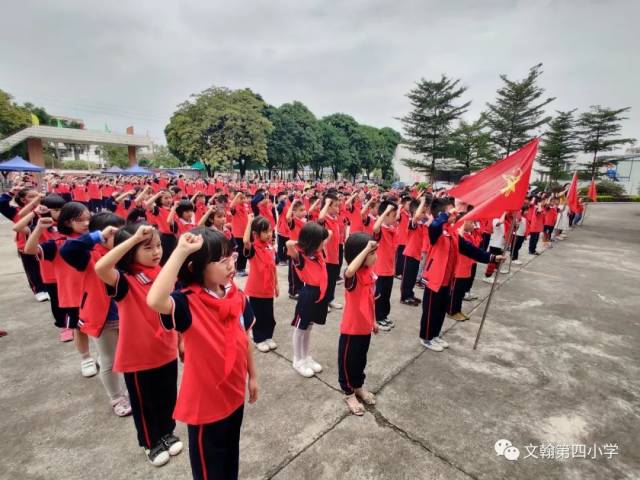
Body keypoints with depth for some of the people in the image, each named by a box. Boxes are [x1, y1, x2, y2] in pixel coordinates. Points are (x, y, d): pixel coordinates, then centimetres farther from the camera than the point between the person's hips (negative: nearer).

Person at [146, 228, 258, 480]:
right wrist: (181, 251, -46)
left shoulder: (238, 296, -8)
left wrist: (252, 376, 12)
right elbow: (154, 300, -49)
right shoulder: (188, 303, -25)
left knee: (231, 453, 30)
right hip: (205, 399, -5)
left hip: (234, 393, 5)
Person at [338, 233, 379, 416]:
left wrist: (373, 320, 19)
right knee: (348, 360, 14)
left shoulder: (370, 272, 0)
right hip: (351, 328, -7)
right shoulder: (353, 275, -24)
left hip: (365, 327, 7)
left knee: (361, 359, 25)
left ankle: (359, 386, 47)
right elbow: (349, 272, -52)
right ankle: (349, 393, 33)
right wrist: (365, 249, -46)